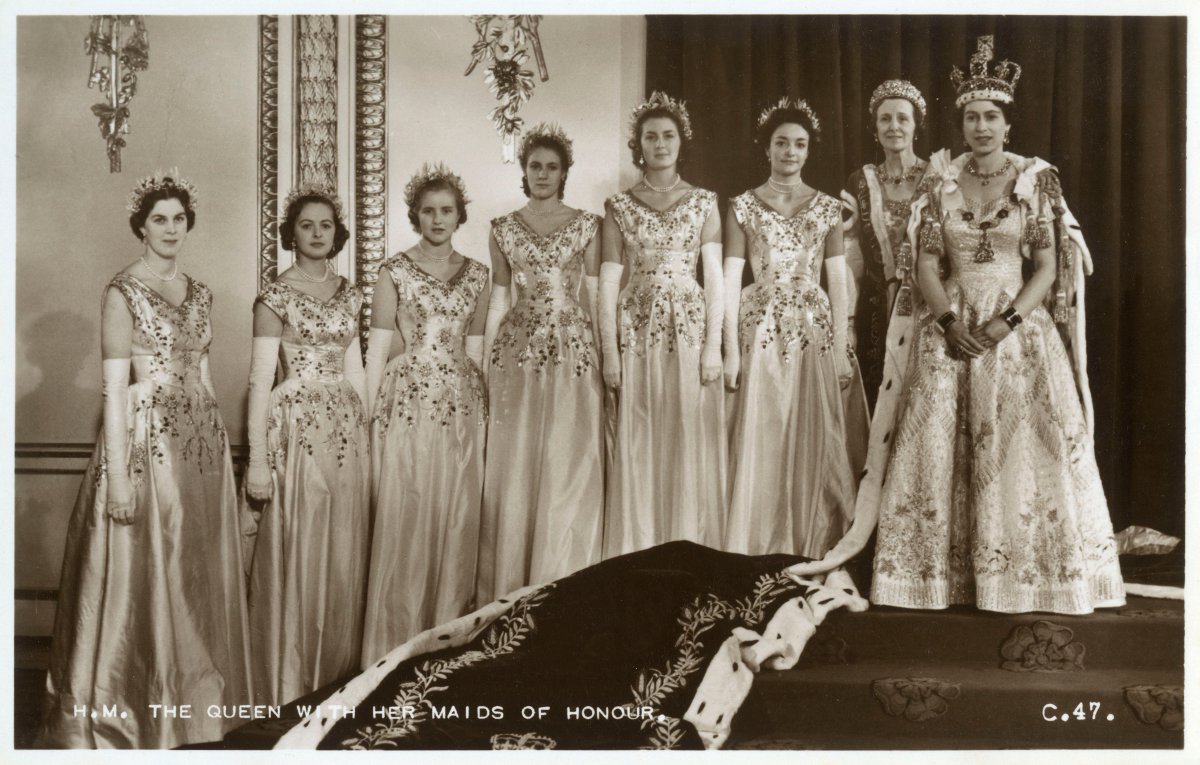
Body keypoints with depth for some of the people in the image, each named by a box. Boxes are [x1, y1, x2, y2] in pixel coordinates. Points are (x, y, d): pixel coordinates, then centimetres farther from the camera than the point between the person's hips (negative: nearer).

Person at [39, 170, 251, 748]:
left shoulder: (198, 294, 13)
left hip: (202, 444, 6)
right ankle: (134, 709, 12)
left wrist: (220, 447, 13)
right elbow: (114, 387, -10)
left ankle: (193, 697, 22)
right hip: (146, 440, -6)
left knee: (198, 574, 10)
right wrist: (119, 472, -16)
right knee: (143, 574, 0)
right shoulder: (123, 291, -5)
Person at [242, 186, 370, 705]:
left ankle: (338, 673, 19)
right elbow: (260, 379, -7)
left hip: (347, 429, 5)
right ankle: (288, 689, 8)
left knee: (344, 555, 8)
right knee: (295, 553, -3)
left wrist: (365, 431, 13)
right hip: (297, 428, -5)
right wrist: (257, 460, -11)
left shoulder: (349, 294, 12)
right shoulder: (276, 296, -4)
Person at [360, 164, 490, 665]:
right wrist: (368, 417, -4)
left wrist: (483, 408, 10)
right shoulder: (395, 273, 2)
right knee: (404, 521, -3)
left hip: (463, 406, 3)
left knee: (456, 522, 5)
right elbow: (378, 347, 0)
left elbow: (475, 347, 14)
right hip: (408, 403, -3)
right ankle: (395, 650, 7)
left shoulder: (476, 274, 11)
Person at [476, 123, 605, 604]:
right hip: (518, 349, 1)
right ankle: (510, 594, 10)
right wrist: (485, 366, 7)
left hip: (573, 348, -1)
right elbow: (497, 300, 11)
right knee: (513, 469, 1)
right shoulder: (504, 229, 10)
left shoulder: (586, 225, 7)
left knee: (569, 468, -3)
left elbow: (595, 294, 6)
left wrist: (608, 358, 0)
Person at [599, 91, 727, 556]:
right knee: (637, 448, 0)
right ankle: (637, 560, 8)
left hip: (690, 327, 0)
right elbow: (608, 282, 3)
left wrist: (714, 345, -5)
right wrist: (609, 353, -4)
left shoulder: (704, 203, 8)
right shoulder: (619, 207, 8)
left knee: (691, 443, 0)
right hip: (637, 331, 0)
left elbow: (714, 276, 4)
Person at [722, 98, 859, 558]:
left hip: (815, 331, 1)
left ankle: (814, 552, 12)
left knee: (814, 444, 2)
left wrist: (841, 348, -1)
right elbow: (730, 280, 0)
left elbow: (838, 279, 6)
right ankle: (759, 554, 7)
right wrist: (731, 350, -6)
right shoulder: (744, 207, 5)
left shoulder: (827, 208, 9)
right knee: (760, 445, -2)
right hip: (761, 331, -1)